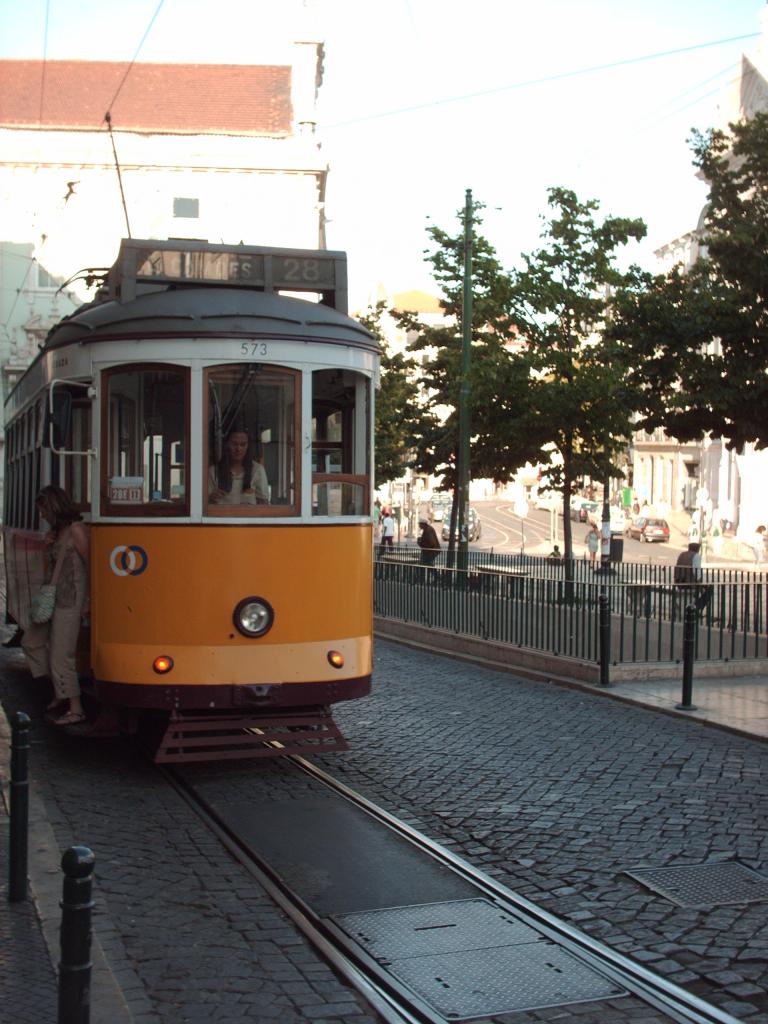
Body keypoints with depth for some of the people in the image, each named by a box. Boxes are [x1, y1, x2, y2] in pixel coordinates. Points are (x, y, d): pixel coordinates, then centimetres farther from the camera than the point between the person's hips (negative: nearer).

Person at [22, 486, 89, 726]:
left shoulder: (75, 530, -13)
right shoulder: (57, 530, 14)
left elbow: (90, 563, -15)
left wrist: (88, 600, -15)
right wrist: (48, 547, 1)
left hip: (69, 600, -10)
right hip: (53, 598, 10)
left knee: (60, 656, -6)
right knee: (31, 641, 17)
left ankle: (75, 709, 4)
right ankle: (60, 691, 24)